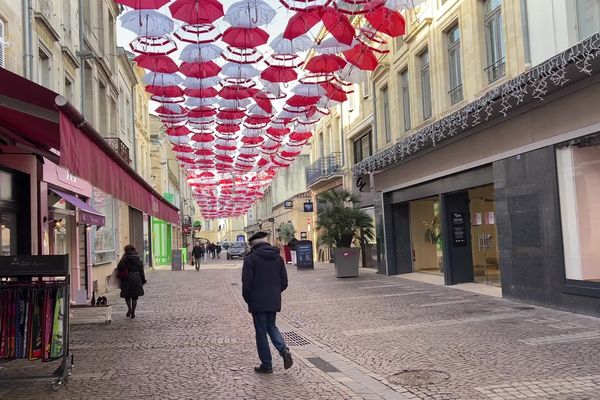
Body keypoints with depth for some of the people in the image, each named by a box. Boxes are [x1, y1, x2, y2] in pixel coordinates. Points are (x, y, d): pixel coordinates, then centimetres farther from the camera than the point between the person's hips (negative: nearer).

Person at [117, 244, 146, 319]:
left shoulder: (125, 258, -5)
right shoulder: (138, 258, 4)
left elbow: (119, 267, -13)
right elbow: (141, 270, 6)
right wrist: (143, 280, 11)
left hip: (127, 279, -2)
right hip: (136, 278, 3)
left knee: (127, 295, 13)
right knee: (134, 297, 9)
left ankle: (129, 309, -5)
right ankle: (133, 313, 10)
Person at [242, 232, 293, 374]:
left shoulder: (251, 258, -11)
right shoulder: (278, 258, 6)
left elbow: (247, 283, -13)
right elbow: (284, 282, 7)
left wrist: (248, 300, 2)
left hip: (258, 302, -5)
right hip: (274, 302, 5)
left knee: (261, 332, 5)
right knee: (271, 326, 21)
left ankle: (266, 365, 11)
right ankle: (284, 350, -1)